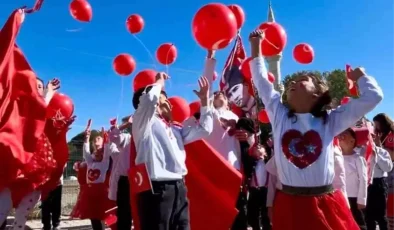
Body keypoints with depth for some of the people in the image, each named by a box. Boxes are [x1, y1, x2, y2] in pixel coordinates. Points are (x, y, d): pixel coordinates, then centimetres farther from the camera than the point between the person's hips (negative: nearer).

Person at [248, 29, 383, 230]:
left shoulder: (330, 121, 3)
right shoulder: (279, 116, 6)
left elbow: (373, 97, 4)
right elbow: (262, 81, 9)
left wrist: (360, 76, 18)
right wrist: (256, 46, 12)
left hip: (325, 205, 0)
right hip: (289, 204, 1)